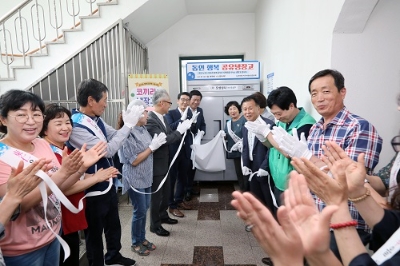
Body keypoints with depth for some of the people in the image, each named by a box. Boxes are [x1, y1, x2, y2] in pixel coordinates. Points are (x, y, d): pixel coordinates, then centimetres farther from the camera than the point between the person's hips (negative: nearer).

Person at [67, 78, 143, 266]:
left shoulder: (96, 120, -1)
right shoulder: (75, 126, -27)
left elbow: (115, 136, 11)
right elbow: (108, 150, -32)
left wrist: (130, 121, -3)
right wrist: (129, 124, -26)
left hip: (108, 183, 9)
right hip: (93, 190, -8)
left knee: (113, 223, 27)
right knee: (95, 231, 16)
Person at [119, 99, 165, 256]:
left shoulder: (143, 129, 2)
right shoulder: (128, 133, -21)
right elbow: (134, 161, -22)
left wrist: (157, 143, -7)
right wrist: (152, 146, -21)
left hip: (146, 176, 8)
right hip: (135, 179, -7)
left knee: (145, 209, 18)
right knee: (140, 211, 5)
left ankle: (142, 238, 36)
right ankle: (135, 243, 27)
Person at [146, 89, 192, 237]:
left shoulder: (162, 117, 6)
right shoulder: (150, 120, -24)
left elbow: (169, 136, 6)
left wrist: (182, 128, -7)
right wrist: (180, 130, -24)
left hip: (164, 162, 9)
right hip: (156, 164, -9)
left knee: (166, 191, 22)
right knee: (156, 194, 6)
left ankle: (163, 216, 43)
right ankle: (155, 225, 24)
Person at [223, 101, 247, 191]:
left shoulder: (244, 119, -10)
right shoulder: (228, 123, 14)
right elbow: (226, 137, 17)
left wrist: (242, 142, -29)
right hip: (235, 152, 7)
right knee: (239, 173, 14)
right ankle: (242, 192, 27)